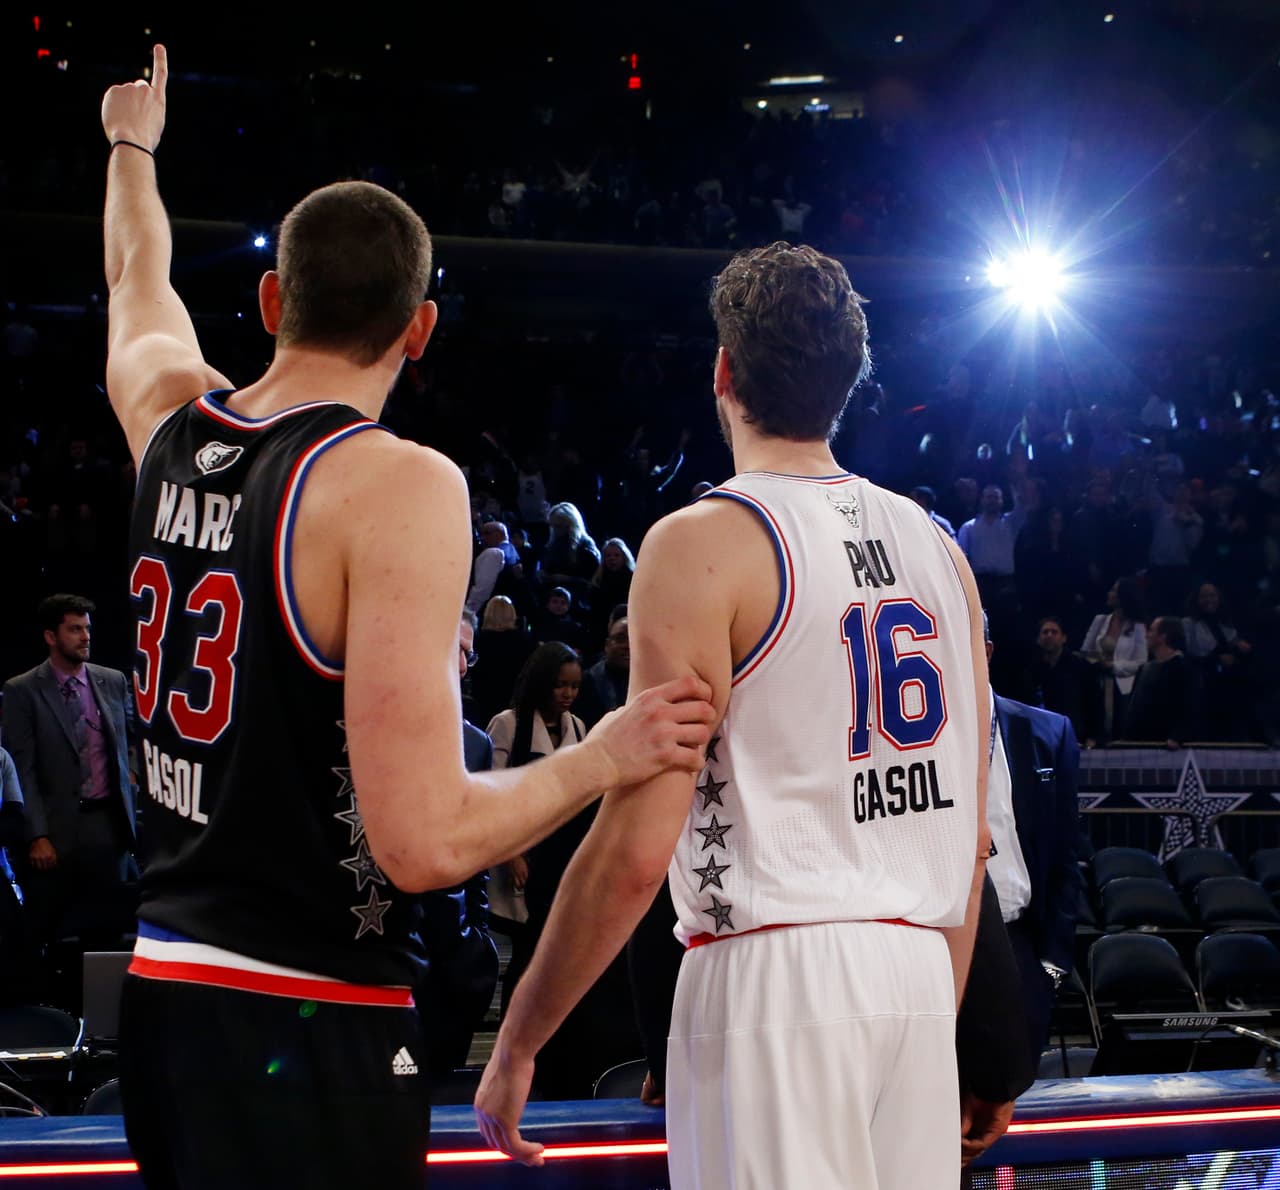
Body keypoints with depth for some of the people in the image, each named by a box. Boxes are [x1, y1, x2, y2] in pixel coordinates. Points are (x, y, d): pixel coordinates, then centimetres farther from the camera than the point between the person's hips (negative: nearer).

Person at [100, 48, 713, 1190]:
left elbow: (139, 278, 32)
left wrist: (133, 139, 51)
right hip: (312, 1025, -7)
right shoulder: (401, 486, -16)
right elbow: (424, 840, -23)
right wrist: (603, 756, -7)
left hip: (163, 985, 8)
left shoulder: (172, 423, 5)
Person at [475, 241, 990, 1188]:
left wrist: (517, 1041, -5)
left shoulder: (706, 544, -8)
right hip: (919, 969, 7)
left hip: (773, 969, -7)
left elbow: (638, 846, -13)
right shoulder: (938, 548, 12)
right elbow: (971, 835, 15)